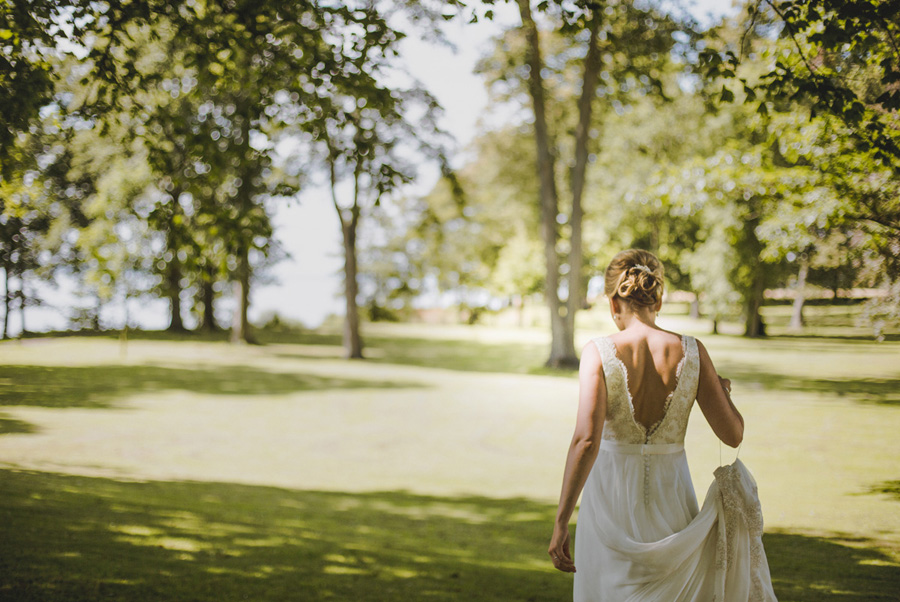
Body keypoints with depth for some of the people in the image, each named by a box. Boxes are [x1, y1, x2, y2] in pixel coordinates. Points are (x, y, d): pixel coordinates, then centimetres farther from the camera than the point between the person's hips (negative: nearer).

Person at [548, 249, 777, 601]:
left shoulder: (599, 353, -12)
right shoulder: (691, 352, -5)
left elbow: (586, 439, -22)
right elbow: (733, 435, -3)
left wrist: (561, 522, -19)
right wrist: (723, 391, 18)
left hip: (611, 498, -1)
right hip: (669, 498, 2)